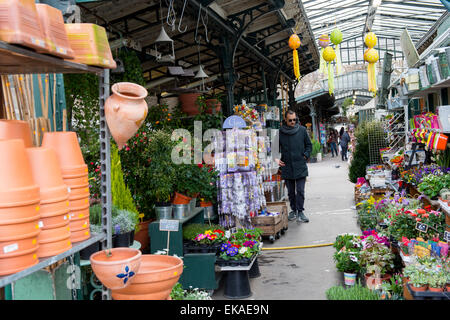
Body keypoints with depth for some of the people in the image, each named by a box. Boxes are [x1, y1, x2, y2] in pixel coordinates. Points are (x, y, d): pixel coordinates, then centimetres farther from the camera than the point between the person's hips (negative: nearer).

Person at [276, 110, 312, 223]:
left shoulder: (302, 130, 1)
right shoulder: (280, 132, -1)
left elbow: (309, 145, 11)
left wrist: (305, 156, -1)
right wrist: (277, 159, -3)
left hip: (300, 167, -1)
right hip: (287, 167, 1)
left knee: (300, 191, -3)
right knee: (291, 191, 11)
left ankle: (300, 211, 6)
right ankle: (293, 210, 25)